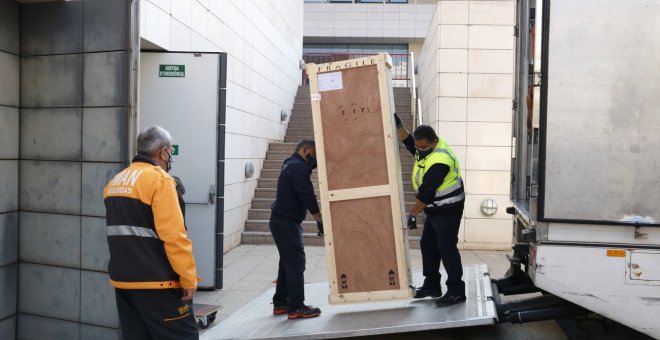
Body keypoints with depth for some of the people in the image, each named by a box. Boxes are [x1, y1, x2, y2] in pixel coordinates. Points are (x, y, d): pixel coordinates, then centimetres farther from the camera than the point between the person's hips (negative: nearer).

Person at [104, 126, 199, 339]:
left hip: (122, 280, 8)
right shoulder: (159, 179, -14)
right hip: (156, 282, -8)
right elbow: (173, 236, -21)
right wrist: (189, 279, -17)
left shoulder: (114, 183, 12)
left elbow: (120, 230, 16)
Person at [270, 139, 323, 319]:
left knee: (288, 262, 15)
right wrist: (321, 218, -14)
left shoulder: (292, 165, 17)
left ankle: (280, 303, 22)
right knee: (296, 263, -8)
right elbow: (307, 195, -21)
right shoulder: (297, 167, -16)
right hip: (287, 222, -10)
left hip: (282, 221, 10)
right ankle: (296, 308, -4)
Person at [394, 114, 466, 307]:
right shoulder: (430, 146, 0)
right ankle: (431, 285, 23)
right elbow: (408, 141, 15)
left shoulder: (439, 161, -29)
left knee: (446, 248, -8)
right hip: (436, 208, 10)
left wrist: (413, 214, -20)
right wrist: (397, 125, 0)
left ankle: (456, 291, -1)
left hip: (448, 209, -10)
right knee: (428, 245, 14)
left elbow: (426, 193, -27)